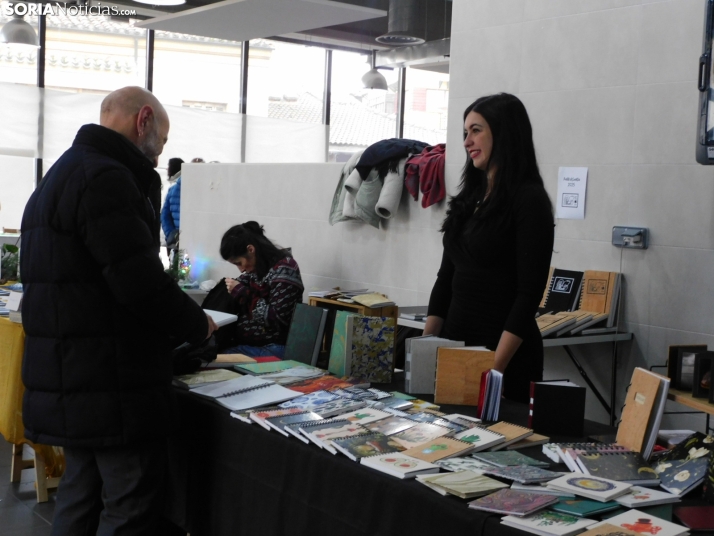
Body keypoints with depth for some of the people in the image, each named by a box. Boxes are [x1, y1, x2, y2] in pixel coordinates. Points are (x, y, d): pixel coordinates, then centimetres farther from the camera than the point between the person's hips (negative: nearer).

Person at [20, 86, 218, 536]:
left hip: (71, 381, 10)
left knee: (82, 498, 17)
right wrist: (198, 325, -6)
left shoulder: (64, 174, 18)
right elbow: (141, 281, -22)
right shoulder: (105, 178, -16)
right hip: (113, 389, -10)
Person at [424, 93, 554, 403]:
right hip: (455, 345, 7)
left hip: (506, 354, -7)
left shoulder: (529, 200, -11)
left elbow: (529, 293, -16)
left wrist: (495, 367, -21)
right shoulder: (470, 198, 11)